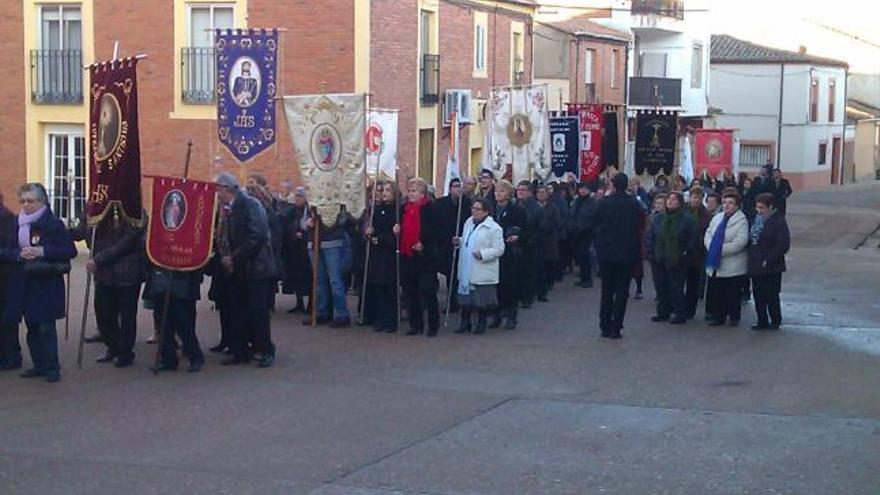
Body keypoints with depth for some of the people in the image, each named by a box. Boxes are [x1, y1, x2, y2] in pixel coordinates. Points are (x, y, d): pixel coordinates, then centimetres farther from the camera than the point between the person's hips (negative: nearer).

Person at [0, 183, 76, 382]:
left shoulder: (53, 224, -6)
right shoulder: (17, 224, 8)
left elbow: (70, 251, -8)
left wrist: (43, 252, -17)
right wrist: (19, 254, -12)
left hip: (47, 285, -5)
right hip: (24, 284, 5)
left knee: (46, 328, -5)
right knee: (32, 328, 10)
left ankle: (52, 367, 2)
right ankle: (39, 365, 20)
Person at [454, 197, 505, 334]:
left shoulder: (494, 228, -12)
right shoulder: (468, 223, 11)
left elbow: (499, 249, -14)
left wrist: (483, 254, -25)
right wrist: (459, 241, 4)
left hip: (482, 272, -6)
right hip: (466, 269, 7)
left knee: (482, 299, 4)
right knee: (465, 296, 11)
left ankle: (482, 323, 19)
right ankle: (465, 322, 23)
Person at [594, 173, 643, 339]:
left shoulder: (604, 202, -8)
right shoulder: (633, 204, -8)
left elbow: (597, 223, 2)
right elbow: (640, 225, -1)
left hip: (606, 253, 1)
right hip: (627, 254, -1)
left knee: (606, 291, 12)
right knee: (622, 291, 4)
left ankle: (605, 327, 14)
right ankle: (616, 328, 1)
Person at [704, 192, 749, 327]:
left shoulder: (741, 220, -10)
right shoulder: (717, 218, 12)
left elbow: (740, 242, -19)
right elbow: (708, 235, 10)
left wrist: (721, 250, -18)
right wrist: (712, 248, -9)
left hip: (733, 265, -6)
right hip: (716, 263, 6)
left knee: (732, 294, 4)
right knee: (715, 292, 9)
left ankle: (734, 317, 17)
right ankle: (717, 316, 20)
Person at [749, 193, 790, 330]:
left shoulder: (778, 221, -13)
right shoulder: (757, 219, 11)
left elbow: (783, 245, -18)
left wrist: (769, 261, -19)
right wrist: (752, 260, 11)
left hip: (770, 268, -7)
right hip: (756, 266, 7)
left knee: (771, 297, 2)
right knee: (758, 295, 11)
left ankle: (775, 321, 16)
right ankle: (762, 321, 20)